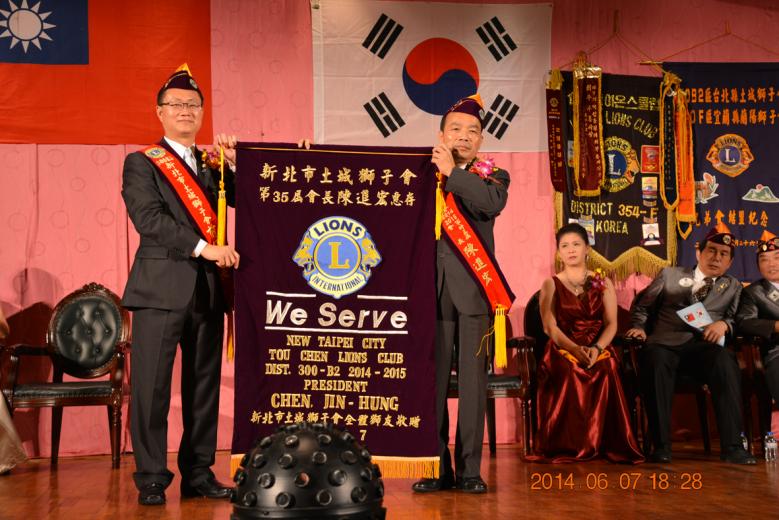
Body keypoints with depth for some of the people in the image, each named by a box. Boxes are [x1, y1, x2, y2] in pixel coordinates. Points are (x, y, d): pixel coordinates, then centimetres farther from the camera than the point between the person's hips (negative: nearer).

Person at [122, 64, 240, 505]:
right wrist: (204, 248, -19)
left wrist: (233, 162, -3)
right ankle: (151, 479, 7)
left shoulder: (212, 165, 17)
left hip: (208, 288, 5)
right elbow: (149, 218, -11)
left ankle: (199, 473, 18)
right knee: (152, 385, -3)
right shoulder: (142, 163, 3)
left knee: (204, 384, 8)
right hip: (162, 286, -5)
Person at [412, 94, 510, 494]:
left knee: (473, 380, 0)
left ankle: (469, 469, 7)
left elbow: (493, 203, -13)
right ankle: (437, 467, 9)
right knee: (431, 379, 0)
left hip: (473, 288, -1)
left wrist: (452, 172, -9)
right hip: (432, 288, 1)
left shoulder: (492, 175, 11)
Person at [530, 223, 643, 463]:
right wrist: (575, 349, -22)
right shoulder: (551, 284, 11)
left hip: (599, 350, 1)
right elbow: (550, 327, -3)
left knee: (605, 371, -35)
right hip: (562, 350, -1)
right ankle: (569, 446, -24)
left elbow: (611, 324, 3)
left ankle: (604, 444, -22)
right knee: (568, 373, -36)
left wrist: (597, 349, -19)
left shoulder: (603, 283, 15)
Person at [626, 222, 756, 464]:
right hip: (665, 343, 0)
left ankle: (732, 446, -34)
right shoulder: (670, 275, 23)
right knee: (655, 359, -38)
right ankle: (661, 445, -33)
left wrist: (724, 324, -8)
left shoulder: (733, 286, 25)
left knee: (725, 360, -36)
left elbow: (737, 319, 14)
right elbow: (641, 306, 24)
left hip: (704, 346, 1)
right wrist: (639, 327, 5)